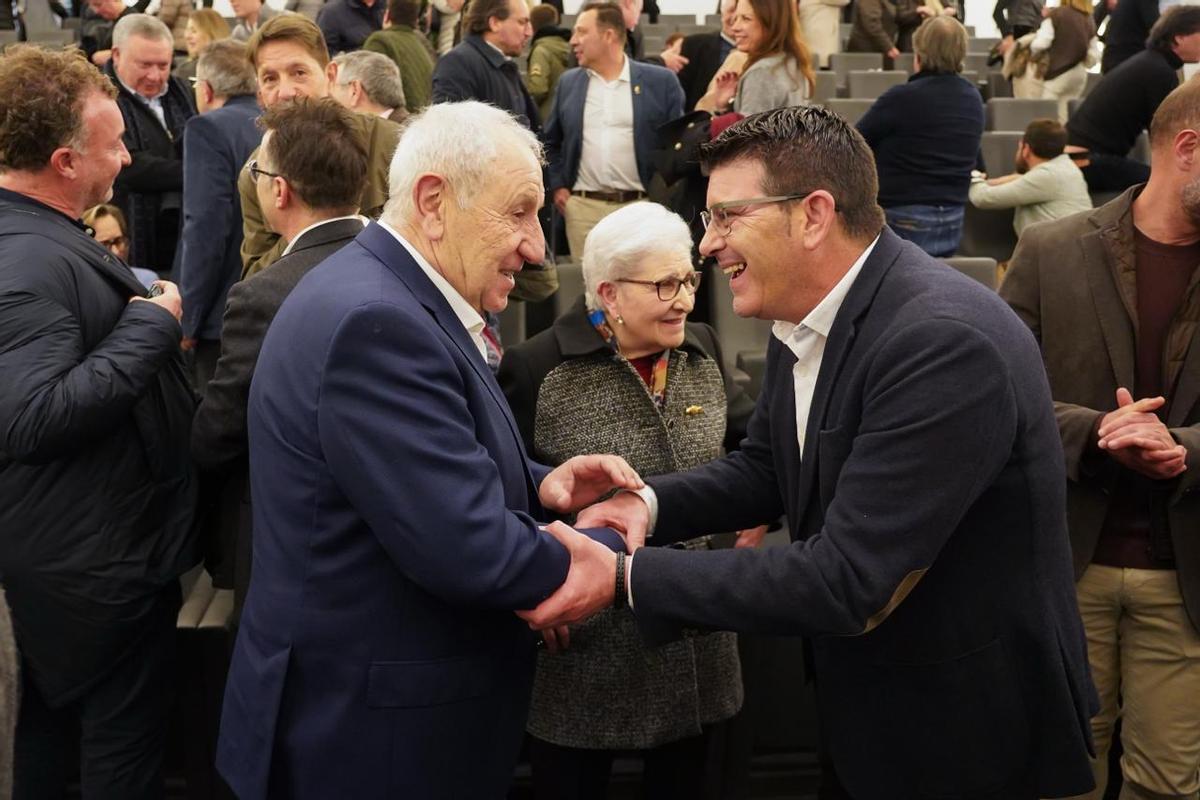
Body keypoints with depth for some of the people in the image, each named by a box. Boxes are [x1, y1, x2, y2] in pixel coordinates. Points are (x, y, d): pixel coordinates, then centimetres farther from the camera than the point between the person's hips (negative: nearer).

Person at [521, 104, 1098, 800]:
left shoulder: (946, 343, -30)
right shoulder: (805, 319, -2)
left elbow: (846, 581, -31)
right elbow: (764, 468, 11)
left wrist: (623, 577, -29)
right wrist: (650, 502, -9)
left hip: (967, 734, -7)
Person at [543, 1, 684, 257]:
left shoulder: (661, 81, 0)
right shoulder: (568, 82, 10)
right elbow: (551, 142, 19)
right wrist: (558, 186, 9)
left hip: (642, 206, -2)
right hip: (583, 207, 3)